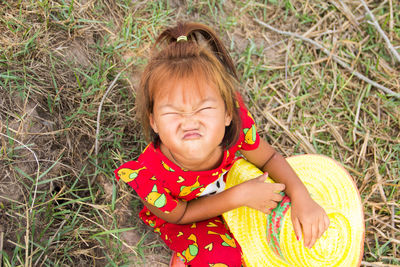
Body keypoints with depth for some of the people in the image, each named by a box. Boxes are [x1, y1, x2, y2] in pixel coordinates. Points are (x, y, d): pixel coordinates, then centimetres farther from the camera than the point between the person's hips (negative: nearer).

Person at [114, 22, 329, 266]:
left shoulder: (235, 121, -36)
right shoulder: (147, 176, -42)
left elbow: (268, 157, -14)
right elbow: (179, 214, -21)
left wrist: (301, 196, -30)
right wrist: (241, 196, -31)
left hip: (228, 182, 4)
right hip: (183, 217, -4)